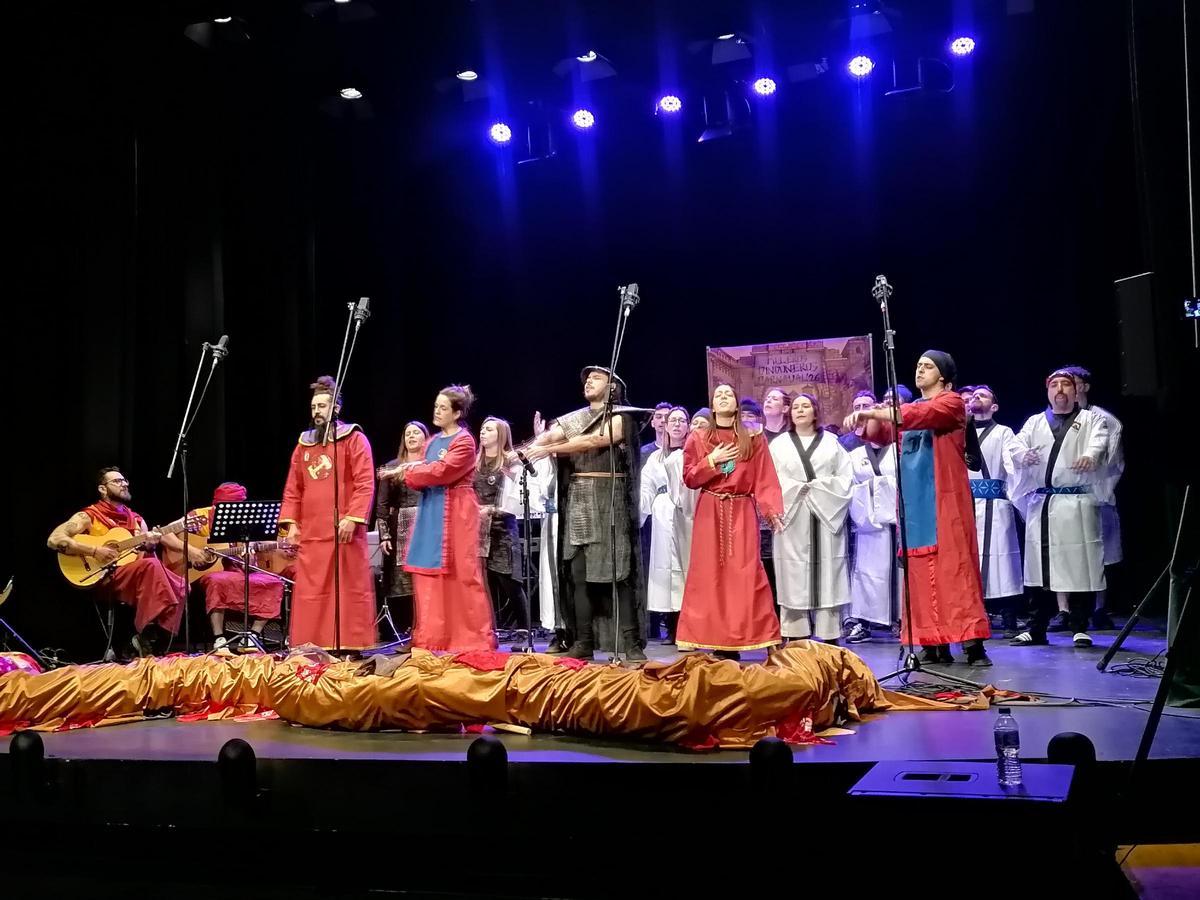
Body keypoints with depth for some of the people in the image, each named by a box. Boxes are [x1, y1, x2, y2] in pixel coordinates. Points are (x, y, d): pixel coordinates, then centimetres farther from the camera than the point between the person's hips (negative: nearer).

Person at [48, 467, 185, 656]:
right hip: (106, 577, -5)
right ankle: (147, 640, -33)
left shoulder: (136, 519, 22)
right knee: (151, 565, -34)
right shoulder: (89, 516, 4)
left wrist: (150, 545, -8)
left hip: (139, 577, 5)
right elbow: (54, 540, -8)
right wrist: (94, 551, -16)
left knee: (180, 586, -22)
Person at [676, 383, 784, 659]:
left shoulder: (753, 439, 8)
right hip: (709, 514, 1)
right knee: (708, 576, -3)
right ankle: (713, 641, 1)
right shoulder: (698, 438, 10)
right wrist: (711, 461, -9)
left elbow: (765, 479, -1)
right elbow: (689, 478, 5)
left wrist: (772, 509, -15)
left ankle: (736, 642, -5)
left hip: (742, 513, -1)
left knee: (744, 575, -8)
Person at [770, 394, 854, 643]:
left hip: (826, 517, 0)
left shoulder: (831, 443, 13)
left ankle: (830, 638, 1)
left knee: (827, 575, -2)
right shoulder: (779, 444, 12)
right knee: (794, 576, -3)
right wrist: (796, 489, -10)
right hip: (792, 518, 0)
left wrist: (819, 487, -9)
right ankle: (796, 640, 0)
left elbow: (845, 478, 4)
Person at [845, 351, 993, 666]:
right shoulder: (910, 409, 21)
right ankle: (934, 644, 3)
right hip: (914, 500, 6)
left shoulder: (952, 403, 1)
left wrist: (874, 412, -25)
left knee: (954, 566, -10)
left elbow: (923, 415, -19)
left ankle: (973, 644, -12)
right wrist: (866, 421, -13)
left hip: (944, 499, -6)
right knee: (921, 570, 1)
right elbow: (883, 434, 9)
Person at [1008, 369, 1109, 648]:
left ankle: (1080, 629, 4)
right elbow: (1017, 443, 4)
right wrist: (1023, 454, -21)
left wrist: (1090, 456, -32)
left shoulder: (1091, 419, 11)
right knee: (1040, 567, 5)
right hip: (1040, 502, 3)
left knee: (1079, 565, -5)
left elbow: (1099, 441, -9)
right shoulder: (1034, 422, 19)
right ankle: (1036, 630, 12)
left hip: (1078, 503, -3)